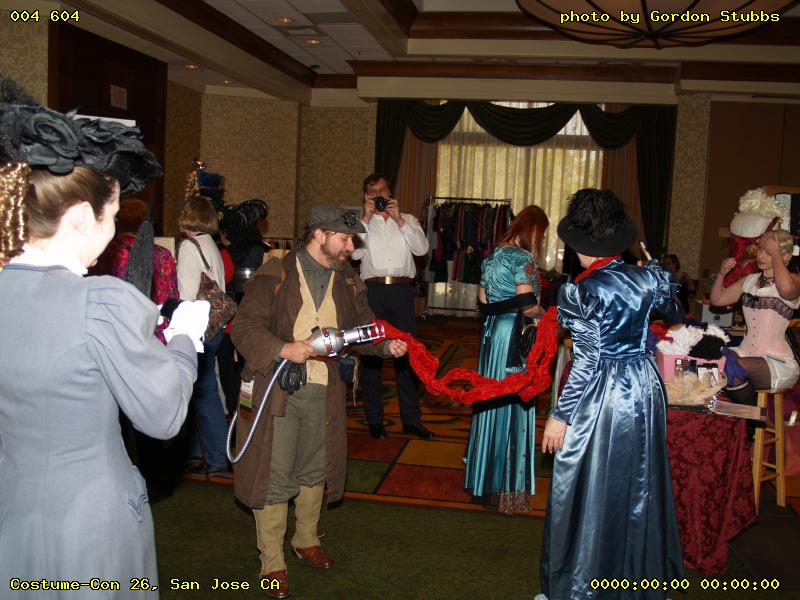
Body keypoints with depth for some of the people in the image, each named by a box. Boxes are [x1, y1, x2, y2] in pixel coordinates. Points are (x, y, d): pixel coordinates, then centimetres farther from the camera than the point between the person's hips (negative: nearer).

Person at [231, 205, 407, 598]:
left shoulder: (347, 282, 8)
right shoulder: (276, 275, -9)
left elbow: (363, 326, 12)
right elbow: (245, 326, -12)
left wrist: (386, 345, -8)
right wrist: (284, 349, -26)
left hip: (324, 392, 5)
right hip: (278, 388, -5)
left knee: (315, 470, 18)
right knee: (274, 475, 1)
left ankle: (306, 540, 40)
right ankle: (272, 563, 16)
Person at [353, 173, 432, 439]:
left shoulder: (407, 219, 13)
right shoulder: (361, 222, 10)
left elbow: (422, 248, -2)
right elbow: (354, 251, -7)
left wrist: (398, 219, -7)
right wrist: (366, 217, -8)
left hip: (402, 290, 1)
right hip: (373, 290, -1)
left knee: (407, 352, 5)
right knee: (371, 352, 4)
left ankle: (411, 419, 15)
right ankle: (374, 419, 16)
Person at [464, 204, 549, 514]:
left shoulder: (494, 254, 12)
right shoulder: (522, 258, -13)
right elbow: (527, 303, -20)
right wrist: (545, 314, -3)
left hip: (491, 332, 8)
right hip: (514, 337, -8)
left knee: (491, 402, 15)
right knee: (513, 405, -2)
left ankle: (484, 474, 27)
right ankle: (510, 485, 6)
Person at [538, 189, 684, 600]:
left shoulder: (584, 292, -18)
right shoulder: (648, 279, -1)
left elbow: (586, 362, -18)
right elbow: (675, 315, 21)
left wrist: (560, 416, -11)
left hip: (601, 397, -6)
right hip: (644, 389, 6)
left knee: (591, 492, 7)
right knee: (638, 489, 20)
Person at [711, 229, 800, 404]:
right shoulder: (750, 280, 14)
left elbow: (786, 288, -34)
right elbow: (717, 299, 18)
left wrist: (774, 252, -21)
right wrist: (722, 273, 0)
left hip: (779, 363, -6)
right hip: (746, 354, 6)